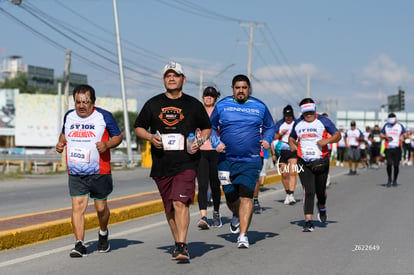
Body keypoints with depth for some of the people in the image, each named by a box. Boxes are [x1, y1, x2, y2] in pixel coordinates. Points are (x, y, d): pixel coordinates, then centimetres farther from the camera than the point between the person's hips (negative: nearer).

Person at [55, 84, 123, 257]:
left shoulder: (104, 116, -2)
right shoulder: (69, 116, 9)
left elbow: (118, 136, 4)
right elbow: (64, 133, 26)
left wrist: (107, 145, -16)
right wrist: (60, 143, 4)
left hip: (100, 172, -2)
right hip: (75, 174, 2)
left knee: (101, 207, 8)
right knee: (77, 206, -11)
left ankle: (103, 233, 38)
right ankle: (79, 244, -11)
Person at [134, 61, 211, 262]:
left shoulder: (193, 104, 7)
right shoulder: (153, 104, 9)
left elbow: (207, 128, 16)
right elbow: (138, 128, 15)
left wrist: (200, 140, -5)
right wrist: (151, 137, -6)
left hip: (186, 164, -3)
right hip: (161, 165, 3)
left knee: (180, 202, -18)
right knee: (169, 208, 11)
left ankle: (181, 247, -21)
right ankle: (178, 243, 26)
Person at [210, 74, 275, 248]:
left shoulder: (260, 107, 6)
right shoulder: (222, 106, 4)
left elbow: (270, 127, 18)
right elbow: (211, 127, 13)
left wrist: (267, 140, -2)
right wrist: (216, 143, -3)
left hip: (251, 161, -1)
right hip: (227, 160, 1)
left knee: (246, 196, -14)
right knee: (230, 197, 9)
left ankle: (243, 235, -12)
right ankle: (237, 217, 44)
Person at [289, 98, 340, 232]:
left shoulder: (323, 121, -2)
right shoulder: (298, 124, 9)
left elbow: (338, 135, -2)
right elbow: (292, 137, 24)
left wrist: (327, 140, -21)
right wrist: (292, 144, 1)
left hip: (321, 161, -1)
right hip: (304, 163, 1)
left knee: (320, 190, 12)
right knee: (308, 192, -11)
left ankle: (322, 207, 47)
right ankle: (308, 221, -12)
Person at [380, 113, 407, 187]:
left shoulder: (400, 126, 4)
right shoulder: (386, 125, 9)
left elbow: (404, 134, 3)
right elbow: (381, 134, 13)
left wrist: (403, 138, -20)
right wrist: (386, 137, -7)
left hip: (397, 148, -1)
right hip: (388, 148, 1)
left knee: (396, 165, 1)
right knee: (389, 164, -9)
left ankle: (395, 180, 15)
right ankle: (389, 179, 11)